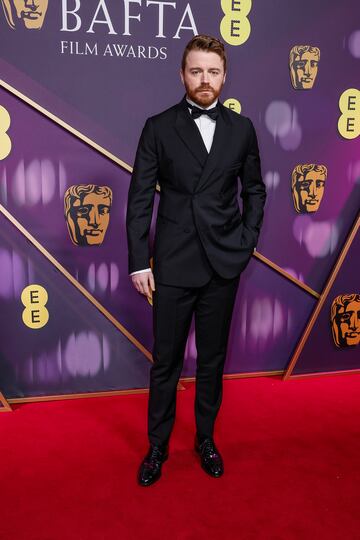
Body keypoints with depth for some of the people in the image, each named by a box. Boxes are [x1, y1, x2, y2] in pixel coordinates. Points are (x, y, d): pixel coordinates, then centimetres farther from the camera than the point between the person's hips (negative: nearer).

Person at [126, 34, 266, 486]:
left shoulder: (241, 128, 5)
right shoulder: (158, 127, -1)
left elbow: (255, 189, 13)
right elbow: (140, 198, -3)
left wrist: (248, 242, 2)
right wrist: (138, 262, -7)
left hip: (224, 263, 2)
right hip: (173, 264, -2)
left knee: (213, 358, 13)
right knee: (165, 361, 8)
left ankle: (205, 438, 33)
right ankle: (157, 445, 28)